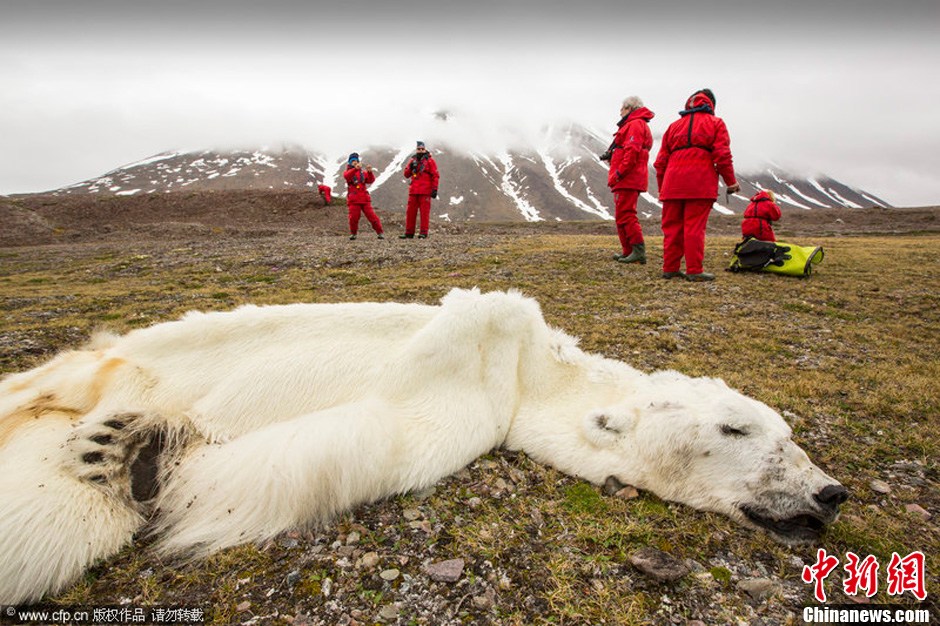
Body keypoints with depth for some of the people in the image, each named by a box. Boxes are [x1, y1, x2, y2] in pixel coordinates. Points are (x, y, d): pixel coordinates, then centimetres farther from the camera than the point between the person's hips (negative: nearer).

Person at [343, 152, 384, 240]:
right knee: (353, 217, -5)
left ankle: (380, 232, 1)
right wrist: (355, 169, -35)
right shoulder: (348, 172, 7)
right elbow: (347, 176, -18)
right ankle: (353, 233, 14)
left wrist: (370, 172, -18)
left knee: (371, 216, -4)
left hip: (364, 199, 1)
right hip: (354, 200, -1)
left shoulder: (363, 172, 13)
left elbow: (371, 180, 2)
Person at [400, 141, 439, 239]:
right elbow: (406, 175, 14)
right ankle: (409, 233, 10)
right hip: (413, 190, 5)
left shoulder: (430, 160, 1)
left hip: (425, 191, -5)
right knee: (410, 212, 5)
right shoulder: (412, 160, 16)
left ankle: (423, 233, -2)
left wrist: (434, 189, -11)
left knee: (424, 212, -5)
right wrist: (410, 167, -5)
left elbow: (435, 176, -3)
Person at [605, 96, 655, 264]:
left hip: (627, 179, -11)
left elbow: (632, 151, -19)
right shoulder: (631, 125, 26)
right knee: (622, 215, 14)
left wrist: (619, 172, -22)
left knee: (625, 214, -14)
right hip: (627, 180, 11)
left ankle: (638, 251, -16)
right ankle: (628, 252, 18)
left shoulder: (635, 124, -7)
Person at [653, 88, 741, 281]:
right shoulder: (715, 123, 12)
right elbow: (722, 154, 0)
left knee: (672, 227, 7)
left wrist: (662, 187, 21)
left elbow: (661, 160, 17)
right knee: (694, 227, -5)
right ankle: (694, 271, -4)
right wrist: (731, 181, 6)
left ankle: (669, 268, 10)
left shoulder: (674, 125, 22)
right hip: (700, 184, -3)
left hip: (673, 184, 4)